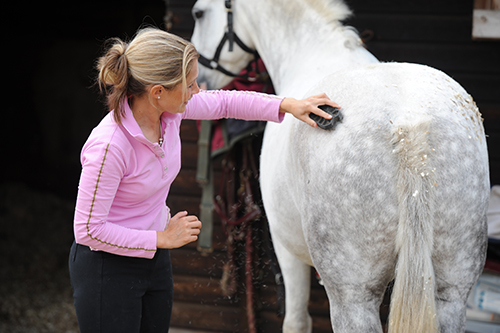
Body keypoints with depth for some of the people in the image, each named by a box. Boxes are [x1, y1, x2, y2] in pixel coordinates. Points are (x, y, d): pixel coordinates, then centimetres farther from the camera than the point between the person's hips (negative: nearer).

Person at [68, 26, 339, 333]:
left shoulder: (169, 108, -10)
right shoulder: (108, 146, -31)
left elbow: (223, 102, 10)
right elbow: (88, 230, -26)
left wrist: (288, 105, 1)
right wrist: (162, 238, -20)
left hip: (155, 261, 8)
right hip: (108, 268, -8)